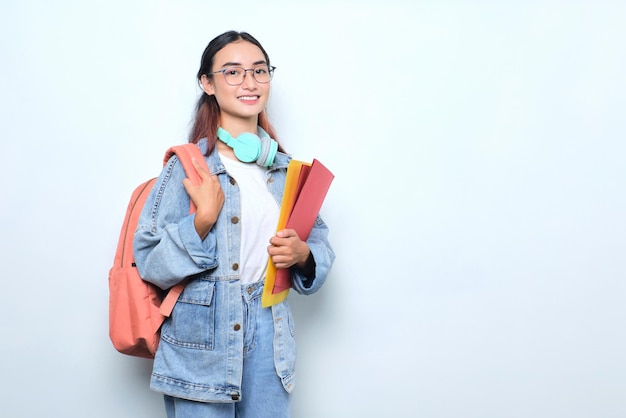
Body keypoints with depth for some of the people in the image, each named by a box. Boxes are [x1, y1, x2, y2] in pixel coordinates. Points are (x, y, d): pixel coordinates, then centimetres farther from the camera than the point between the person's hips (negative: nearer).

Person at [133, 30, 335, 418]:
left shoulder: (286, 168, 7)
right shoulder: (188, 164, -6)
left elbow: (321, 243, 13)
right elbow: (149, 262, -9)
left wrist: (302, 254, -8)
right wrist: (202, 220, -22)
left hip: (269, 338, 4)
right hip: (201, 342, -4)